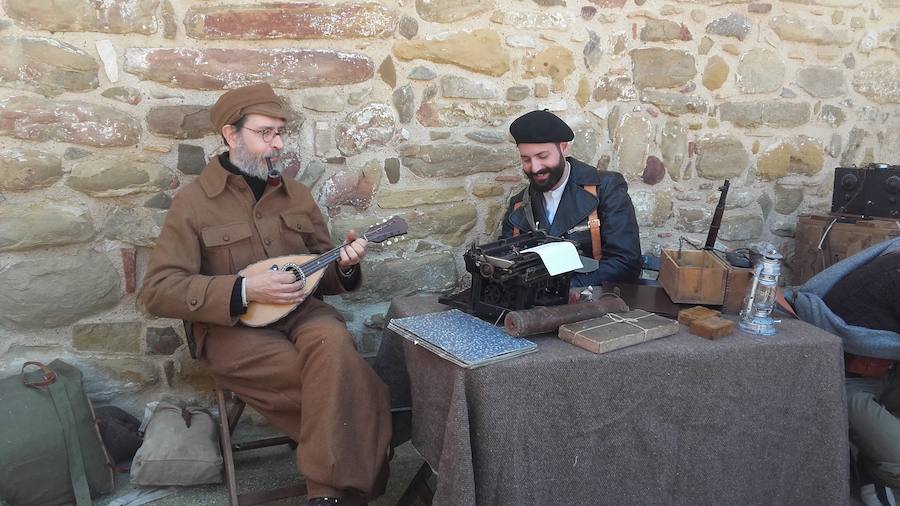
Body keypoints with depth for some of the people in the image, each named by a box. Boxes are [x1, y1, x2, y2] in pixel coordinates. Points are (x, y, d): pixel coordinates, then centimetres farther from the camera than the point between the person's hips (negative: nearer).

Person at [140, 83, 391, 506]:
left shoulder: (296, 194, 11)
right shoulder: (192, 202, -2)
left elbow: (321, 276, 17)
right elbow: (157, 291, -9)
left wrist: (344, 265, -8)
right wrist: (244, 290, -20)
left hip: (299, 310, 4)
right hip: (233, 327, -3)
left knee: (334, 342, -33)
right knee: (346, 378, -28)